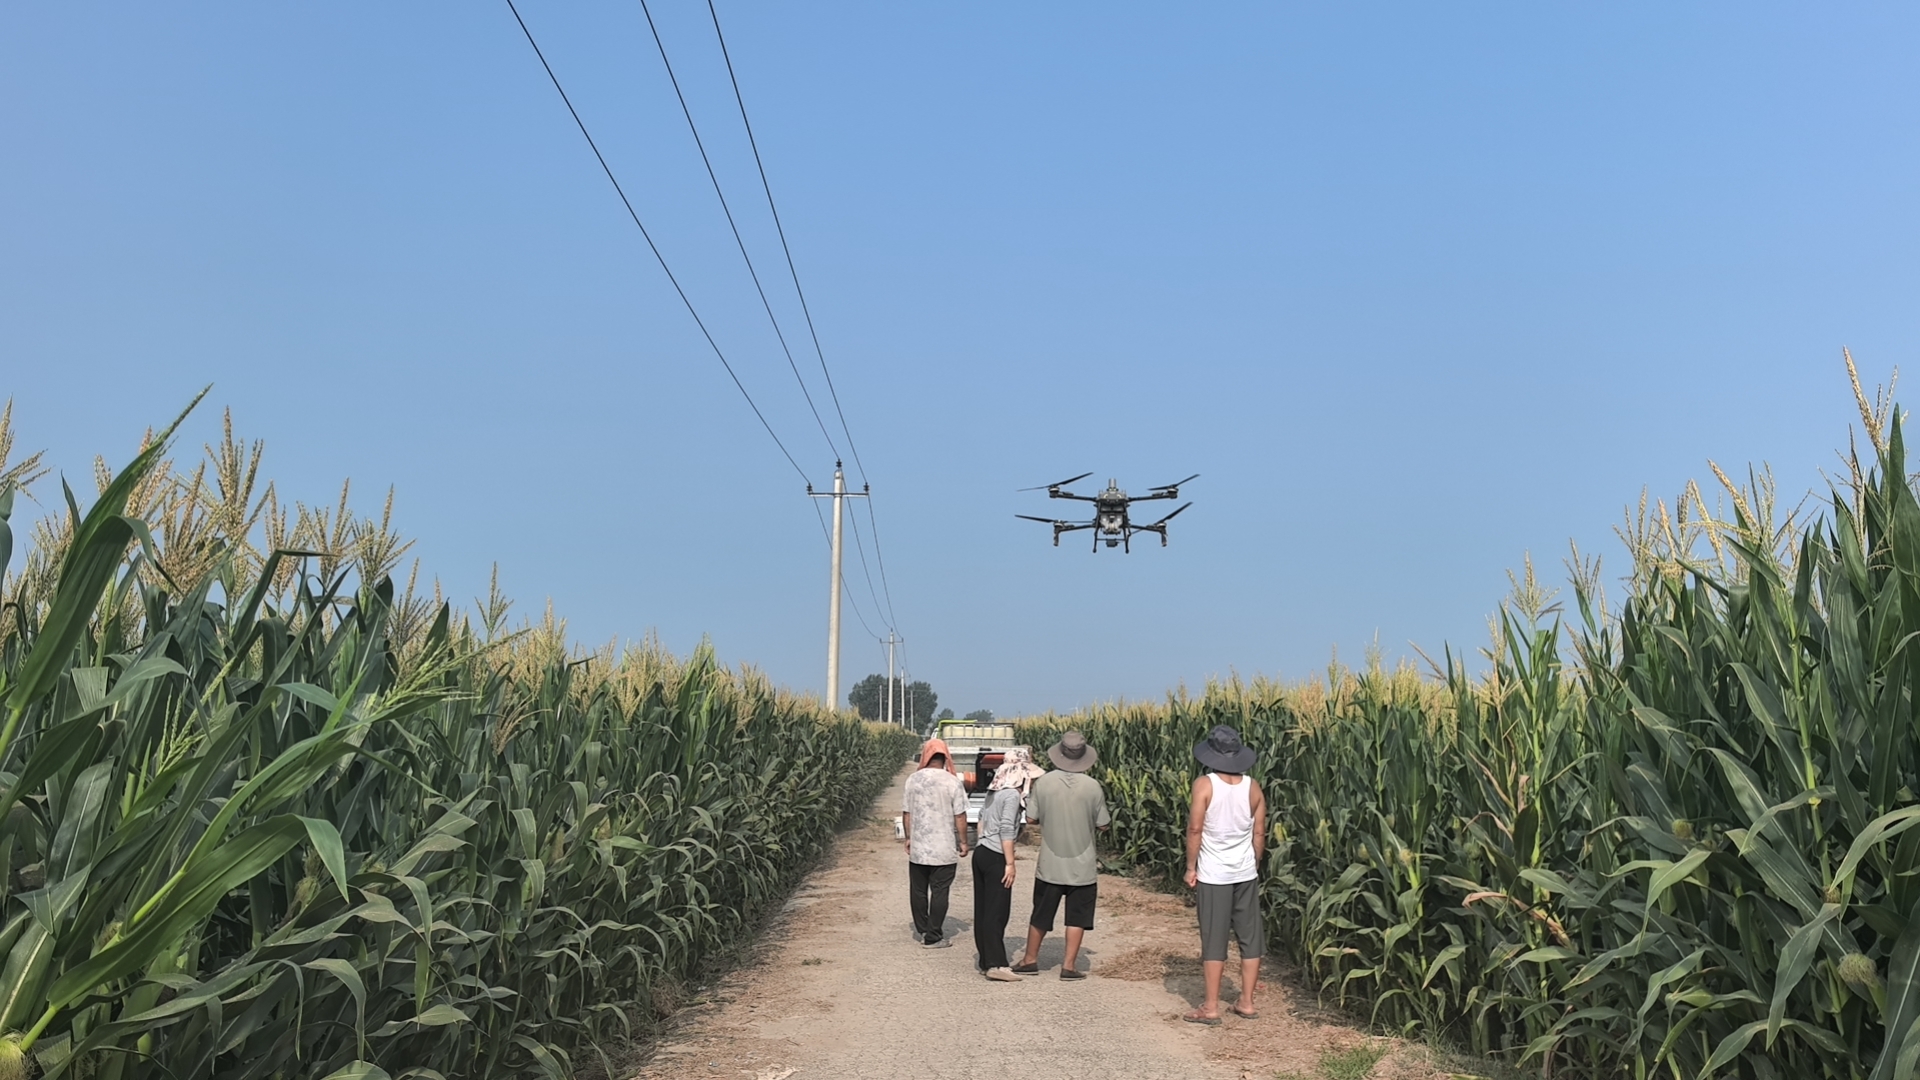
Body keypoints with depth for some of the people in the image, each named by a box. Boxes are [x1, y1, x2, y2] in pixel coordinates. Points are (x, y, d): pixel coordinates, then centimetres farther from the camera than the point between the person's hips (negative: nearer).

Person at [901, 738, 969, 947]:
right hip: (944, 849, -3)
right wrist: (963, 841, 3)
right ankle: (933, 937, 8)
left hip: (917, 848, 3)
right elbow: (960, 816, -9)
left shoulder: (913, 780, -2)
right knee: (939, 892, 5)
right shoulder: (953, 782, -10)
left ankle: (922, 931, 28)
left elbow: (906, 813, 3)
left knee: (918, 891, 16)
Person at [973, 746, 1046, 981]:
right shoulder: (1013, 794, -15)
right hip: (996, 858, -9)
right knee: (997, 911, -7)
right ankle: (996, 965, -8)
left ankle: (985, 959, 22)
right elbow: (1006, 831, -19)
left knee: (983, 909, 13)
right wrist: (1010, 863, -17)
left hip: (981, 853, 9)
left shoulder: (995, 790, 12)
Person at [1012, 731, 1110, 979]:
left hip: (1050, 865, 1)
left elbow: (1031, 818, -3)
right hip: (1082, 866, -1)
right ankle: (1069, 965, 10)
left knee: (1040, 915, 14)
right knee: (1077, 917, 9)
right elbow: (1103, 824, -2)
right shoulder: (1092, 786, -11)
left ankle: (1030, 960, 26)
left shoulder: (1043, 783, -9)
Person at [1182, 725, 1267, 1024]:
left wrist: (1191, 867, -3)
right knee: (1250, 938, 12)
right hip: (1246, 873, 4)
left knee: (1214, 940, 1)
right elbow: (1259, 833, 5)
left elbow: (1195, 828, -13)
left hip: (1213, 875, -4)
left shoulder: (1204, 785, -13)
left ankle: (1211, 1008, 5)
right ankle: (1246, 1003, 18)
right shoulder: (1253, 786, 0)